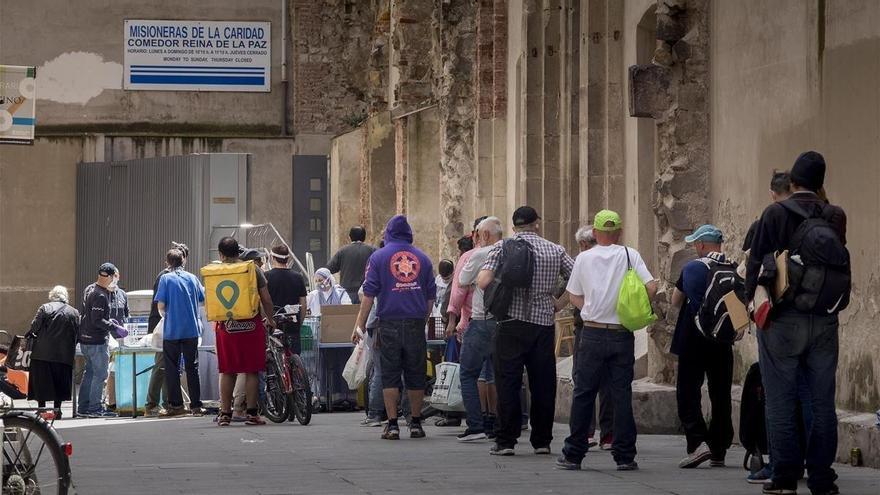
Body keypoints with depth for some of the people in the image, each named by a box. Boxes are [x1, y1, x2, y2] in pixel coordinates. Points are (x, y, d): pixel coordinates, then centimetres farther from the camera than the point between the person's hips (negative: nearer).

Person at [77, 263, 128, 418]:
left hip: (85, 339, 10)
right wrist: (115, 328, -17)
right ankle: (95, 408, -2)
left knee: (90, 372, 15)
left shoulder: (89, 289, 11)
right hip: (97, 341, -10)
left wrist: (108, 321, 18)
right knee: (100, 374, -4)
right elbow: (97, 320, -23)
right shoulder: (100, 296, -19)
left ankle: (83, 407, 19)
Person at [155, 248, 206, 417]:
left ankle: (176, 405, 5)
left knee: (172, 368, 5)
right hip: (192, 329, 3)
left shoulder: (166, 278, -5)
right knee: (192, 368, 7)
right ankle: (196, 406, 5)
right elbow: (203, 301, 11)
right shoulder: (192, 278, 5)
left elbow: (161, 305, -9)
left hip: (172, 330, -3)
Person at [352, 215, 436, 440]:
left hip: (389, 322, -2)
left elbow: (369, 293, -3)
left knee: (390, 374, 1)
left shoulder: (378, 257, 2)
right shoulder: (422, 258, 11)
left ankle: (392, 424, -3)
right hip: (416, 322, 2)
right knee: (415, 373, 9)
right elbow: (431, 296, 13)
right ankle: (416, 423, 13)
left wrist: (360, 325, -1)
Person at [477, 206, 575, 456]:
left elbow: (483, 282, -11)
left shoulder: (502, 247, -1)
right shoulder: (555, 251, 6)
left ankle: (506, 441, -1)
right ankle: (542, 441, 12)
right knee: (543, 384, 8)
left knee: (508, 382, 1)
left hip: (511, 324, -2)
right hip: (544, 323, 2)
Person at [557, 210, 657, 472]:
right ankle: (624, 456, 3)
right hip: (622, 335, 0)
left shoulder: (584, 258, 2)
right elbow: (651, 287, -9)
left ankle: (573, 454, 8)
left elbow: (574, 296, 9)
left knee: (583, 393, 6)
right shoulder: (629, 255, -1)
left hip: (592, 334, 0)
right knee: (622, 394, 4)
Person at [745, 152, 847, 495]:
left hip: (782, 321, -3)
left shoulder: (775, 214, -8)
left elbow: (756, 263, -6)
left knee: (781, 402, 2)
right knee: (822, 402, 8)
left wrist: (751, 304, 5)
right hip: (825, 321, 3)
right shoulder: (835, 216, 0)